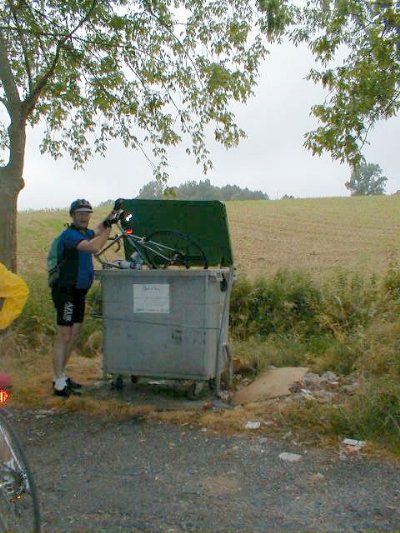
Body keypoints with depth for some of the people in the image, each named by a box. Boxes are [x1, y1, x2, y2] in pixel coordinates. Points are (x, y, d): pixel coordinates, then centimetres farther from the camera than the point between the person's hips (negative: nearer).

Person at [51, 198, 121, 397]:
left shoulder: (85, 233, 14)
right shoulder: (69, 234, -14)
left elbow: (99, 230, 37)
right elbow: (94, 247, -29)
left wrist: (113, 212, 29)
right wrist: (109, 228, -16)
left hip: (79, 291, 9)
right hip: (66, 291, -9)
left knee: (74, 335, 12)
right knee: (64, 336, -7)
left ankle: (61, 376, 22)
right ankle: (59, 384, -2)